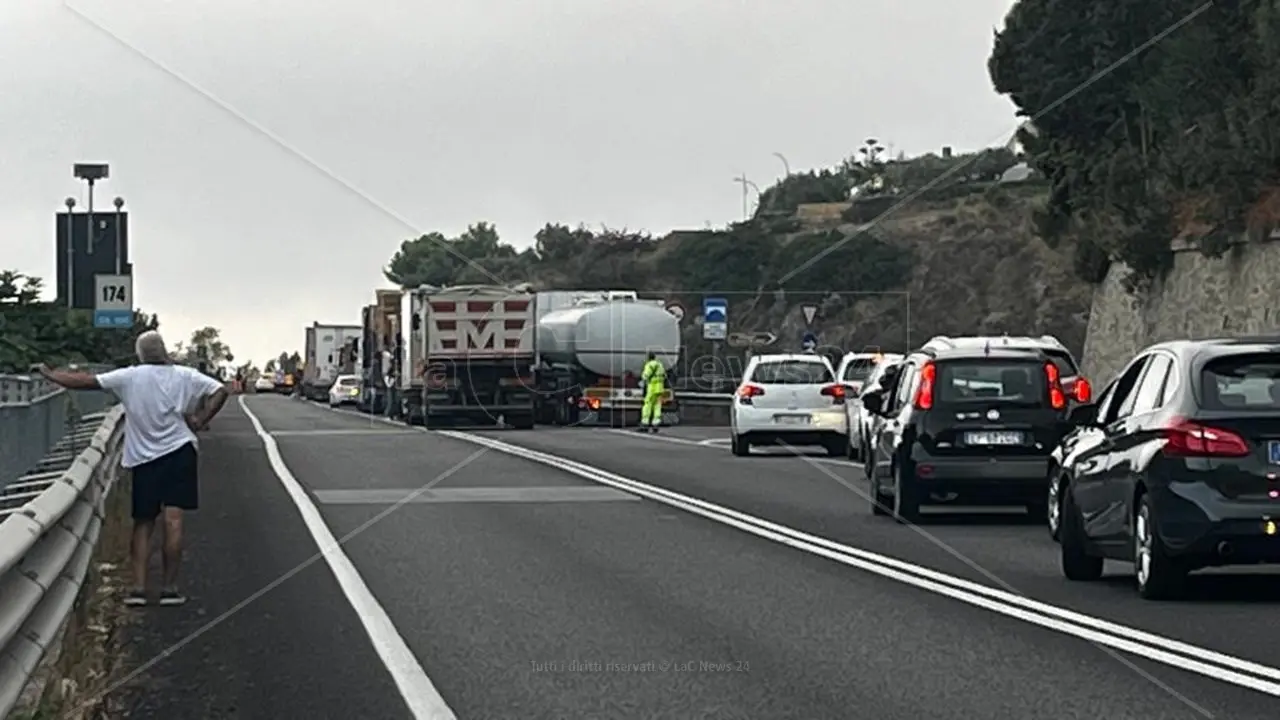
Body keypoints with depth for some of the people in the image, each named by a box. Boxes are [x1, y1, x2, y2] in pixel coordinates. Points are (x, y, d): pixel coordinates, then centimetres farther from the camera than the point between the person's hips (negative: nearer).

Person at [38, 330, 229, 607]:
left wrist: (49, 374, 8)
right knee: (173, 520, -4)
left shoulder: (130, 377, -2)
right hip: (179, 451, -1)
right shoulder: (185, 376, 0)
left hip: (144, 459, 1)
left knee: (143, 523, 9)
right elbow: (220, 391, -5)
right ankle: (170, 588, -6)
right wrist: (200, 421, -2)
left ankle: (138, 587, 0)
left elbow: (86, 381, -3)